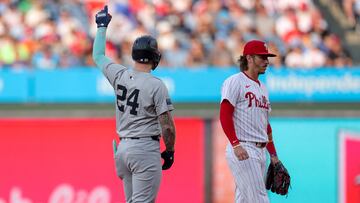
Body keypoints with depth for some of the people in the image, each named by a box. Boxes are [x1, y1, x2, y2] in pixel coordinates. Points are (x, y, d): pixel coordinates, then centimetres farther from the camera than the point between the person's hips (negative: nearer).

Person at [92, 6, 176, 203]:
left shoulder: (119, 75, 2)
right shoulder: (156, 85, -13)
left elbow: (98, 56, 22)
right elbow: (167, 126, -13)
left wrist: (102, 26, 33)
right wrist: (169, 151, 2)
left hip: (123, 148, 7)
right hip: (146, 149, -7)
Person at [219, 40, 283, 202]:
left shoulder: (262, 88, 22)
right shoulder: (235, 82, -6)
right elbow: (225, 116, -14)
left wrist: (273, 155, 21)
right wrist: (236, 145, -24)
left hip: (261, 152, 9)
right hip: (242, 150, -9)